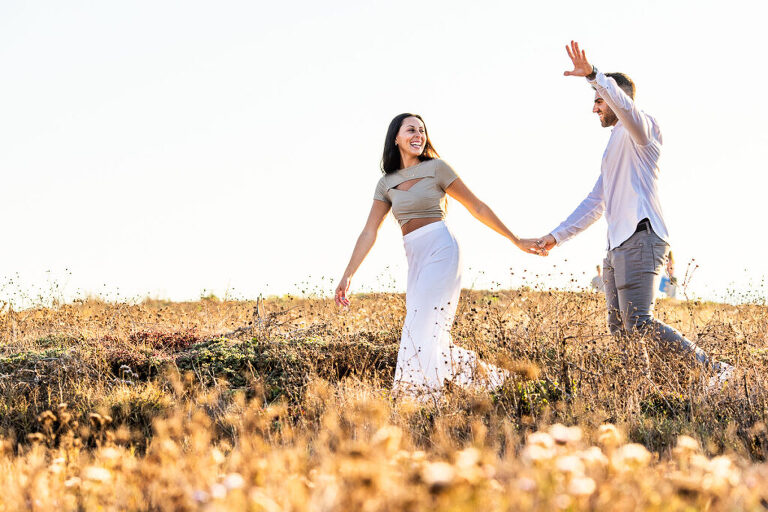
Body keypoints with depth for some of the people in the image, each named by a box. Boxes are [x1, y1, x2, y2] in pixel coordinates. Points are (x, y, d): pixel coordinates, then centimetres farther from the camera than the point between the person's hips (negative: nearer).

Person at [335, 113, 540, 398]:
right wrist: (347, 276, 6)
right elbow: (369, 233, 13)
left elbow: (477, 208, 4)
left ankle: (418, 395, -12)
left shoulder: (436, 168, 2)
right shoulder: (387, 183, 15)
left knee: (422, 324, -15)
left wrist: (516, 241, 5)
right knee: (431, 334, 3)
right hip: (415, 260, 6)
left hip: (440, 250, -6)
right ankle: (478, 372, 16)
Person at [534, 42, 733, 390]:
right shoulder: (614, 148, 29)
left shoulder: (641, 131, 1)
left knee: (639, 324, -20)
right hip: (617, 246, 10)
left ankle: (713, 370, -18)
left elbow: (624, 105, -25)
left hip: (640, 240, -10)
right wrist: (557, 236, 29)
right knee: (619, 332, 3)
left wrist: (593, 75, -34)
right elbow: (595, 204, 32)